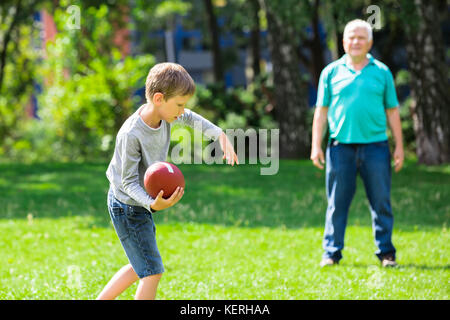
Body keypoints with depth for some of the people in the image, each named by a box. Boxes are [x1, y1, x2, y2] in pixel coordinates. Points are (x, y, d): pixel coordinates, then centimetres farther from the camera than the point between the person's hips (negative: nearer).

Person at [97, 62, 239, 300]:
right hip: (129, 208, -9)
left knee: (140, 267, 22)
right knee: (153, 272, -9)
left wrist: (221, 136, 7)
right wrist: (152, 204, -42)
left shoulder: (160, 113, -7)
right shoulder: (131, 134, -30)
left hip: (140, 205, 9)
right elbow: (129, 182, -25)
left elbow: (190, 119, 16)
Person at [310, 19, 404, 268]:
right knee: (337, 203, 2)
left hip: (375, 146, 0)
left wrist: (399, 146, 6)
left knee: (381, 203, 2)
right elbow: (321, 111, 10)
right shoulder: (331, 72, 8)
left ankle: (386, 253, 10)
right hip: (341, 146, 0)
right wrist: (316, 145, 3)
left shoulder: (382, 72, 10)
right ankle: (331, 253, 9)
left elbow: (392, 111, 11)